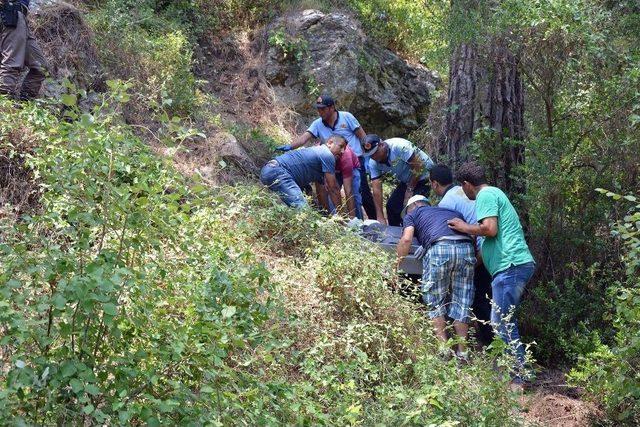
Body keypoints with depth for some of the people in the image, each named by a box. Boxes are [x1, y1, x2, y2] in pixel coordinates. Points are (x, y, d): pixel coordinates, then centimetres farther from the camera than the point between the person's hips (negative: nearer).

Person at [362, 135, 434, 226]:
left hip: (424, 175, -7)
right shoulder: (373, 163, -11)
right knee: (391, 205, 2)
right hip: (407, 180, 7)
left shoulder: (398, 146, -32)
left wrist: (410, 189, -17)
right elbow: (377, 189, -13)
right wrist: (380, 217, -18)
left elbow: (418, 166, -27)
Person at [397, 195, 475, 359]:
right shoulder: (452, 212, 37)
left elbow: (406, 240, 5)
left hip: (439, 248, -4)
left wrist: (396, 264, 9)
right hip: (466, 247, 4)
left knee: (435, 302, 10)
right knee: (462, 302, 11)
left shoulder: (413, 214, 24)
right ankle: (462, 352, 10)